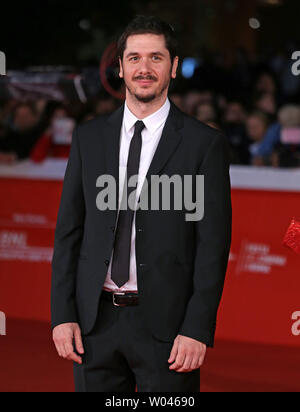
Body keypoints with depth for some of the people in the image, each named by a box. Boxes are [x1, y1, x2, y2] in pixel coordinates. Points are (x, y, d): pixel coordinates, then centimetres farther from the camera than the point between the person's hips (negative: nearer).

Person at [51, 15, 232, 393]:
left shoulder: (205, 144, -2)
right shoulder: (88, 137, 8)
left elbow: (213, 245, -5)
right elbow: (68, 230, 8)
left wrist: (197, 330, -11)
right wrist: (62, 314, 0)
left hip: (167, 323, -3)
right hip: (95, 319, 3)